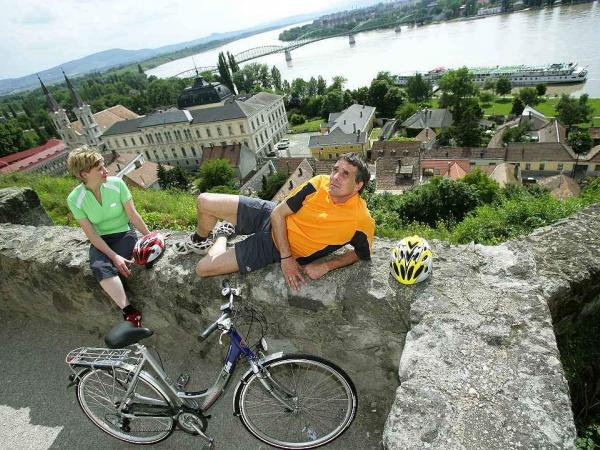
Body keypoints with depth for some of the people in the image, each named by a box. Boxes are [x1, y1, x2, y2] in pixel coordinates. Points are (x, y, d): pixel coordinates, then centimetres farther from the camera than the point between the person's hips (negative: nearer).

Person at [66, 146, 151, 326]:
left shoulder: (116, 183, -14)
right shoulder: (75, 199, -12)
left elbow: (133, 215, -7)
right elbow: (91, 234, -12)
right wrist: (114, 256, -21)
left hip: (124, 234, 0)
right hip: (100, 240, 0)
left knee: (107, 269, -25)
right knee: (100, 267, -30)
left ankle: (129, 317, -12)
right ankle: (131, 313, -29)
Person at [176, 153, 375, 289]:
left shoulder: (362, 221, -25)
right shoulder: (320, 183, -18)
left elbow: (361, 253, -4)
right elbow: (278, 213, -10)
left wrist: (326, 266, -18)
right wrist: (286, 257, -18)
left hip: (273, 249, -2)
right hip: (269, 216, 3)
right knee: (204, 201, -4)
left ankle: (221, 238, 29)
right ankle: (200, 240, 31)